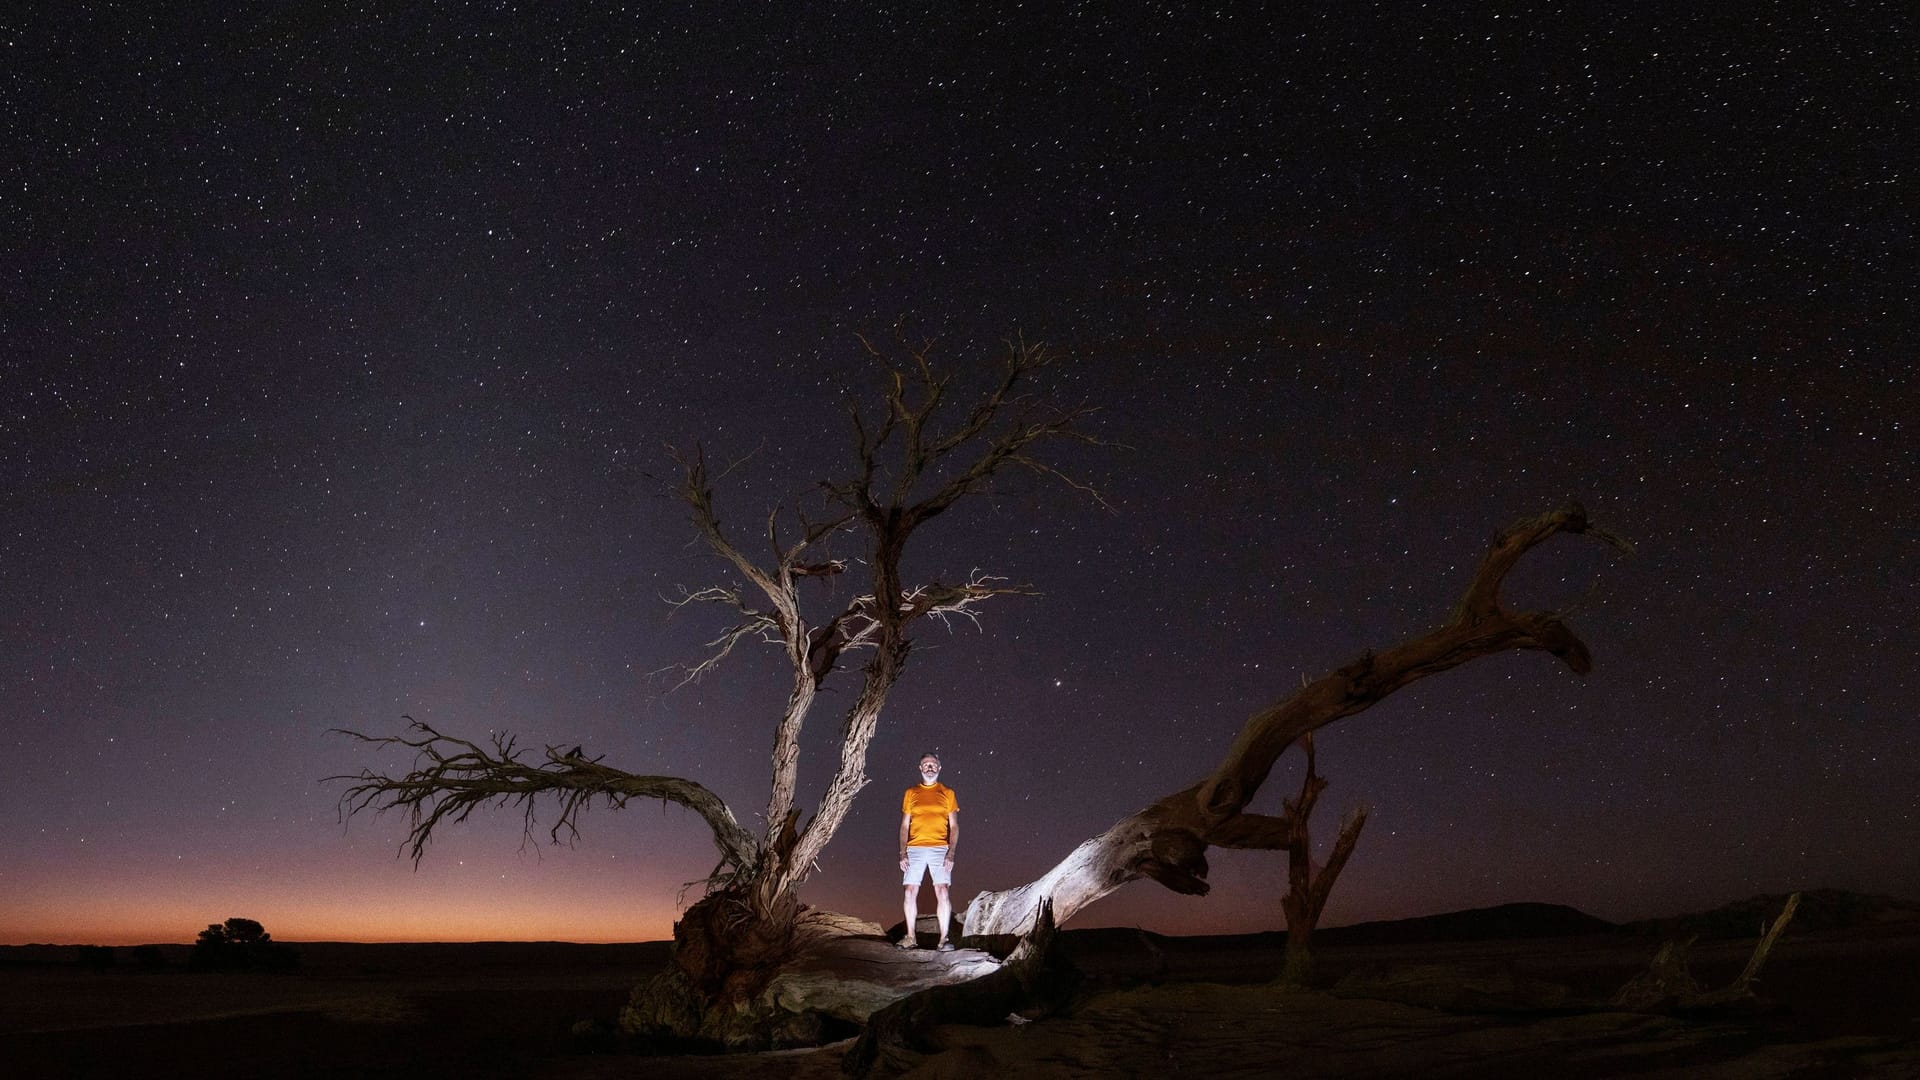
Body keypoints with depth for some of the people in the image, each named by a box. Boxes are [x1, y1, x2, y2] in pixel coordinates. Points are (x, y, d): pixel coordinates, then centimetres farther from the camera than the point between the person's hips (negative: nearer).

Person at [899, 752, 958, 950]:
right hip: (915, 849, 2)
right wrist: (903, 853, 0)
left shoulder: (947, 793, 9)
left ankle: (944, 939, -10)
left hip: (939, 849, -2)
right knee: (911, 891, -2)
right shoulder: (911, 793, 13)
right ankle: (910, 937, 7)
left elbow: (954, 826, 6)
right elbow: (904, 825, 12)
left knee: (942, 891, -11)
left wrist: (951, 853, -6)